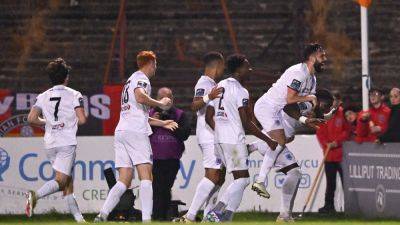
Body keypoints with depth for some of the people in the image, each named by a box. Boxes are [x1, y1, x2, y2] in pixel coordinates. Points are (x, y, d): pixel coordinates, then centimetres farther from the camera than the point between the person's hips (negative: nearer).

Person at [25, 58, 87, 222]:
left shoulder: (43, 96, 10)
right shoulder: (74, 95, 0)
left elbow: (31, 118, 1)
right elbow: (82, 120, -8)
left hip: (49, 143, 5)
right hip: (67, 142, -5)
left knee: (68, 183, 12)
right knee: (60, 181, -11)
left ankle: (78, 217, 11)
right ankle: (36, 195, -36)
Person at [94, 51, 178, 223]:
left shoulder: (131, 80, 30)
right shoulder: (141, 78, 1)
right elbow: (140, 97, -22)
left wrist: (162, 123, 40)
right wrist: (160, 103, -7)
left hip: (121, 131, 9)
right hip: (136, 131, -9)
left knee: (124, 180, 4)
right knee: (146, 176, -11)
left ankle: (102, 215, -9)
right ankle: (146, 219, -21)